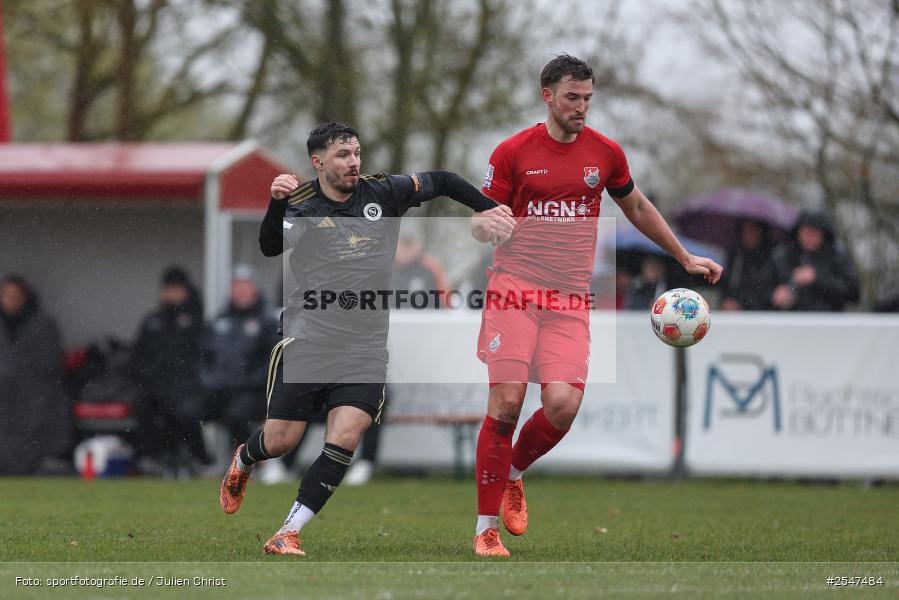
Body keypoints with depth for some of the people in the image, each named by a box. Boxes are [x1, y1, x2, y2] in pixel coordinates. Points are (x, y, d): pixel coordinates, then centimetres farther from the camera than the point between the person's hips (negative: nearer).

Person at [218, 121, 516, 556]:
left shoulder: (382, 193, 7)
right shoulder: (301, 207, -4)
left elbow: (441, 182, 19)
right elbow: (270, 247, -23)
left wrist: (487, 210, 10)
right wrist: (276, 203, -40)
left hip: (366, 348, 2)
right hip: (307, 340, -2)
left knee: (345, 439, -15)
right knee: (280, 440, 1)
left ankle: (288, 533, -10)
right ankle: (243, 460, 39)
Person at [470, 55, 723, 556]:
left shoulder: (605, 153, 8)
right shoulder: (514, 152, 0)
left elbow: (638, 208, 24)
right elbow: (481, 226, 5)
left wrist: (686, 258, 27)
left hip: (571, 300, 2)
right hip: (515, 290, -2)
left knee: (562, 407, -14)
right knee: (505, 404, -12)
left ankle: (512, 475, 18)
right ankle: (486, 528, -2)